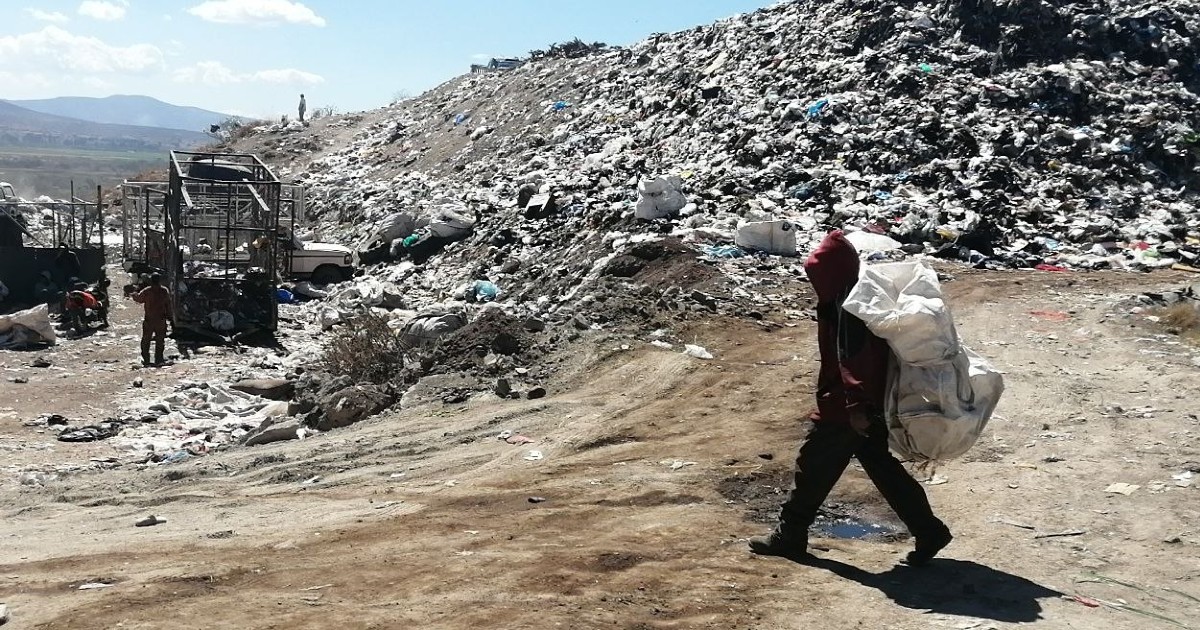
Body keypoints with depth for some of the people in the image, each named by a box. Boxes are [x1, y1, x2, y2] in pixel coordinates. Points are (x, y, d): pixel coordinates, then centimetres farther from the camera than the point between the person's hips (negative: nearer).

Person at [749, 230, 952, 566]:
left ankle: (789, 535, 17)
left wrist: (856, 405, -30)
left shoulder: (846, 308, -20)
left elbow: (853, 359, -27)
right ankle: (929, 531, 15)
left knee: (813, 466, 4)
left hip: (844, 409, -10)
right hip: (873, 405, 10)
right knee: (883, 468, 15)